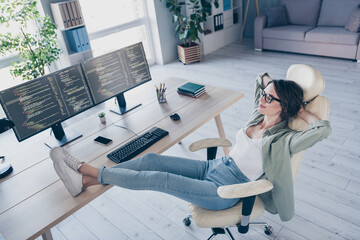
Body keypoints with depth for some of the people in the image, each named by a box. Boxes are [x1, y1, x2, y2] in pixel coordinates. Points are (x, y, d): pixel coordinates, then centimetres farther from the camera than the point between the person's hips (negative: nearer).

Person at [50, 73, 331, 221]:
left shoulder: (282, 140, -16)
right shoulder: (260, 115, 4)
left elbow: (324, 129, -29)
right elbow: (261, 77, 18)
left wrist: (302, 111, -16)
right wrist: (274, 85, 5)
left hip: (224, 191, -7)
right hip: (215, 167, 8)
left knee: (160, 179, -20)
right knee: (153, 159, -8)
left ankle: (92, 172, -4)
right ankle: (85, 179, -2)